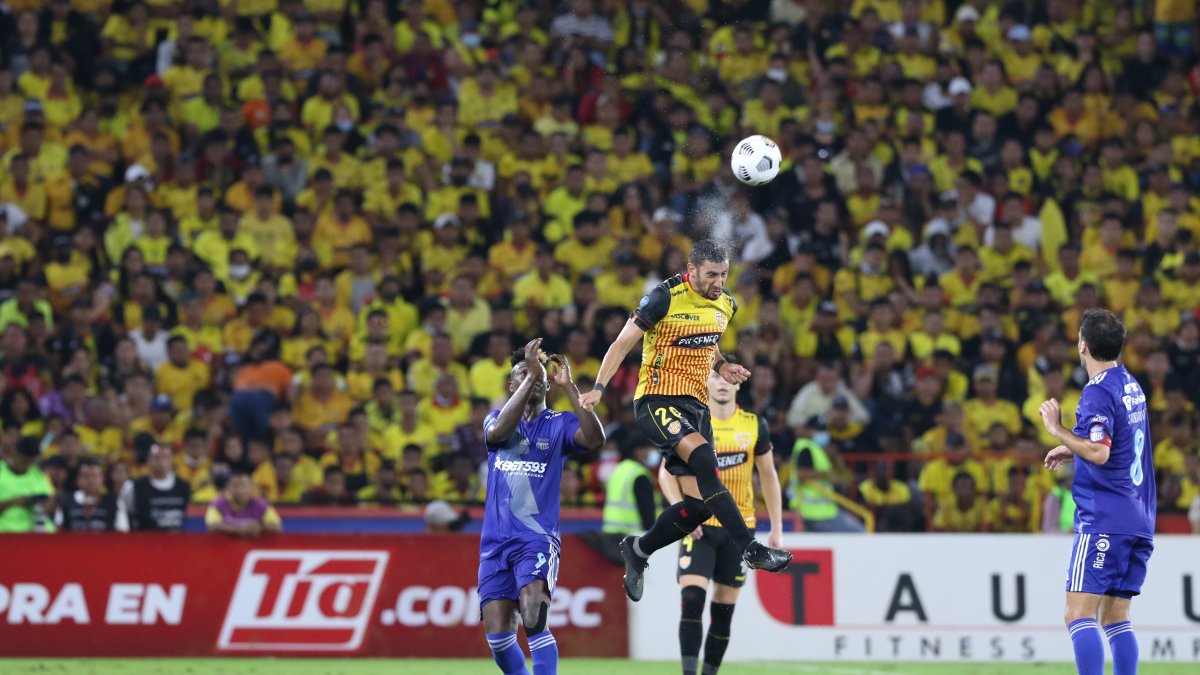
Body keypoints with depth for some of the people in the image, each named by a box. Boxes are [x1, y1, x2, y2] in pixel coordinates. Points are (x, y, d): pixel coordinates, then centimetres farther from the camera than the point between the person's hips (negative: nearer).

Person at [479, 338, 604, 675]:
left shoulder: (559, 424, 5)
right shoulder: (496, 418, 11)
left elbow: (594, 438, -15)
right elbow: (498, 431, -14)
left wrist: (568, 386, -17)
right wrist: (531, 374, -17)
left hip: (537, 537, -3)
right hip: (495, 543, 3)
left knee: (534, 619, -23)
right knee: (497, 635, -2)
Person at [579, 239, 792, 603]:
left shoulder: (725, 305, 9)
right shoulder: (665, 298, -12)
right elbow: (623, 343, -8)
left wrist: (721, 366, 6)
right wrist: (598, 388, -18)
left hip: (695, 405, 7)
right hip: (657, 399, -7)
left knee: (699, 504, -1)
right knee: (703, 458, -32)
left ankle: (638, 550, 22)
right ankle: (749, 548, -33)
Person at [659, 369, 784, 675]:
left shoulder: (755, 425, 4)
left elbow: (768, 477, 12)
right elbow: (666, 471, 1)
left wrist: (777, 529, 8)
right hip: (698, 526, -2)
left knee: (724, 609, 4)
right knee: (692, 598, -18)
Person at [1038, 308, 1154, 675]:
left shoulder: (1099, 392, -13)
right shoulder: (1131, 385, 15)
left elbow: (1099, 454, -23)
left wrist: (1057, 430, -13)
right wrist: (1073, 449, 27)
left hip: (1104, 518, -9)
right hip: (1138, 520, 9)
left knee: (1079, 613, -11)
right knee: (1116, 617, 11)